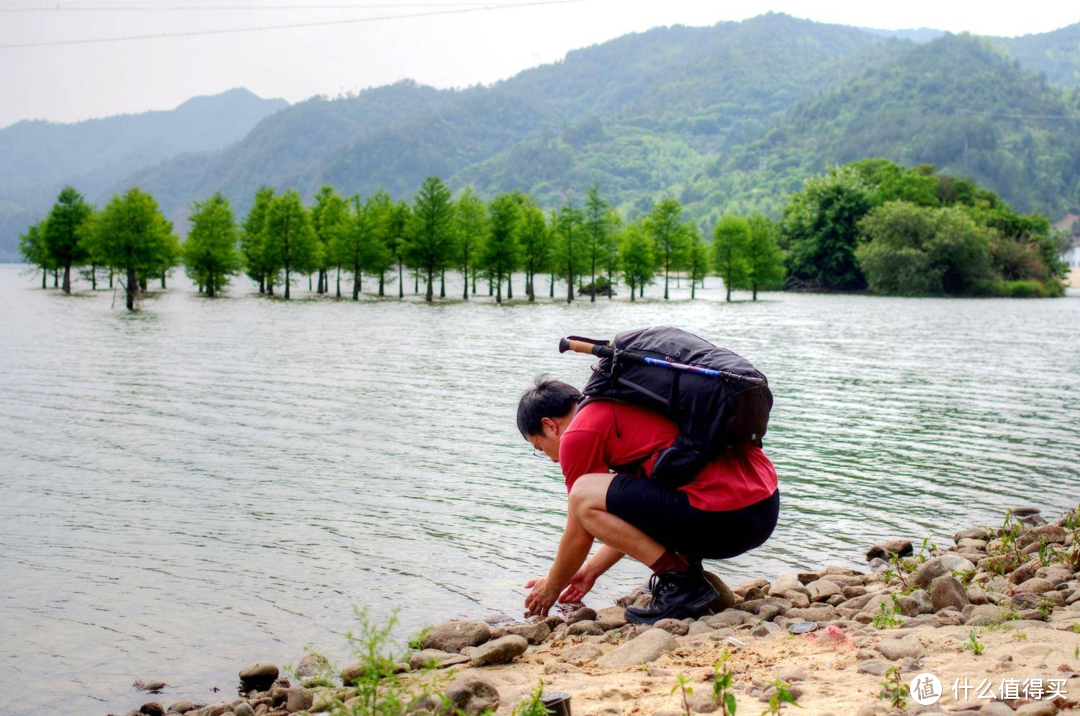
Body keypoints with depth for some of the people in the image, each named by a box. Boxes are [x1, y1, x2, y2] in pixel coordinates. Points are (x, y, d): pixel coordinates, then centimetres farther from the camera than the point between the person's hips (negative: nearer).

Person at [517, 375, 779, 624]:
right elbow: (629, 521, 34)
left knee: (584, 495, -6)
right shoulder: (622, 407, 25)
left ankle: (682, 582, -5)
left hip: (723, 518, -10)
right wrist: (590, 571, 41)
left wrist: (551, 587, 25)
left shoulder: (578, 434, -1)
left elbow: (579, 537, 8)